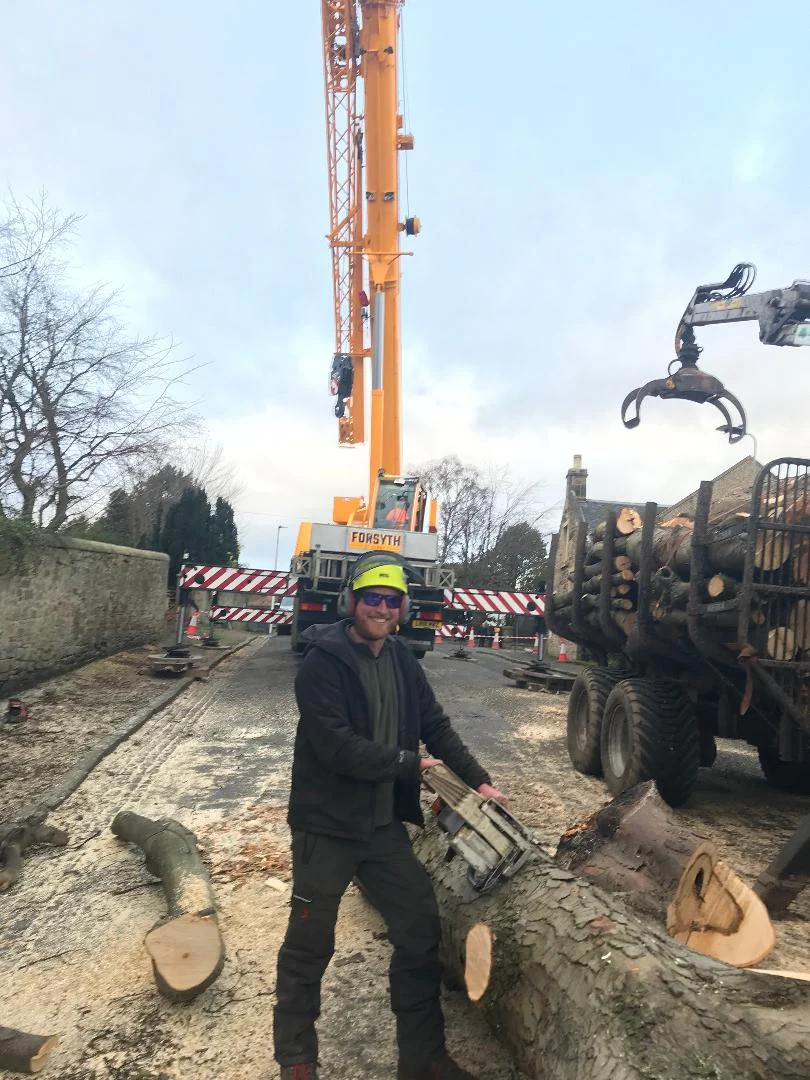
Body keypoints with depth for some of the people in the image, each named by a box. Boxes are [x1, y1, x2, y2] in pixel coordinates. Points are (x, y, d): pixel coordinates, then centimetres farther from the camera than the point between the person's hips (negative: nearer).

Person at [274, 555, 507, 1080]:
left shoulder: (402, 660, 3)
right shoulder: (324, 663, -18)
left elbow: (437, 726, 9)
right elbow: (337, 746, -26)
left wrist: (479, 780, 2)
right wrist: (409, 763, -15)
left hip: (384, 823, 6)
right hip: (327, 826, -6)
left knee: (421, 930, 11)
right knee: (310, 944, 10)